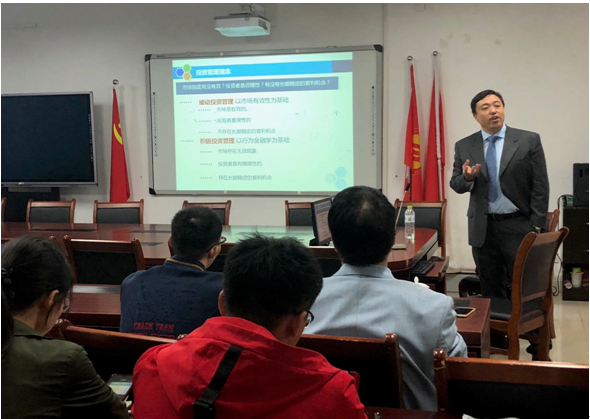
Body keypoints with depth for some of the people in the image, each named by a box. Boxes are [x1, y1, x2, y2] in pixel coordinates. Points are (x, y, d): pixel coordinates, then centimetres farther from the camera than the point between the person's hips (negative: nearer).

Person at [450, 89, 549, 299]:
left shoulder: (529, 140, -2)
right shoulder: (464, 146, 5)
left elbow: (540, 186, -2)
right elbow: (456, 185, 7)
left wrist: (536, 226, -7)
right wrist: (467, 177, -16)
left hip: (518, 227, -2)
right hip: (482, 229, 3)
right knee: (491, 292, 11)